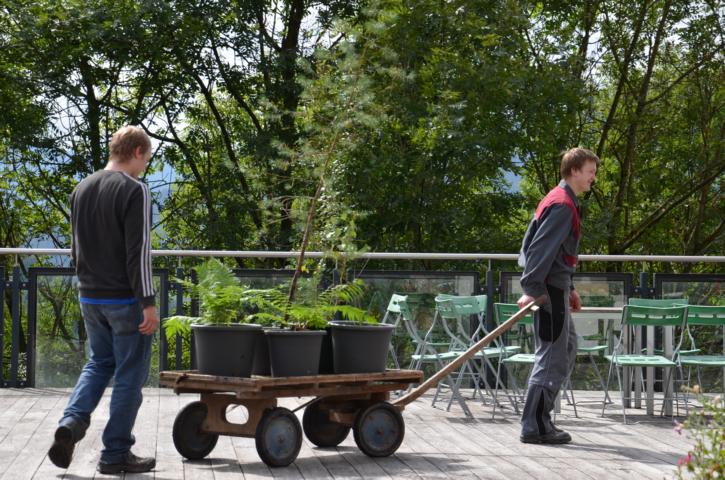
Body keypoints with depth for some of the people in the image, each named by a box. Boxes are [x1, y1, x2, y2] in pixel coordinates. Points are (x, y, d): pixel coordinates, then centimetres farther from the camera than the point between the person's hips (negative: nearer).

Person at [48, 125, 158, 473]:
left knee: (99, 363, 21)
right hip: (125, 300, -7)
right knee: (129, 376, 3)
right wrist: (148, 302, -16)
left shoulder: (81, 190, 10)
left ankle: (72, 422, 0)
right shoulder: (134, 190, -14)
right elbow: (139, 252, -18)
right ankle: (115, 454, 6)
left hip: (89, 298, 7)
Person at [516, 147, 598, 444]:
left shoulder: (563, 201, 17)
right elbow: (541, 249, -23)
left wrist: (568, 289, 22)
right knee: (552, 356, -7)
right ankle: (534, 427, -3)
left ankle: (540, 417, 21)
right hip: (549, 289, -11)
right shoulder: (562, 204, -15)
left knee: (566, 350, 18)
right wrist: (532, 290, -27)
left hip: (555, 287, 11)